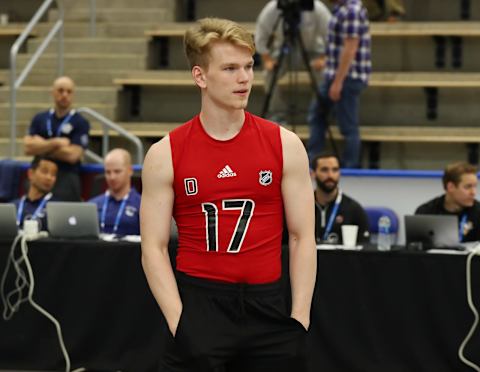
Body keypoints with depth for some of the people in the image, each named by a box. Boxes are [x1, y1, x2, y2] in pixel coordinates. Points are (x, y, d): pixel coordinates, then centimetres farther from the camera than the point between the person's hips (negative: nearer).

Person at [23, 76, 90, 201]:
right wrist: (55, 143, -11)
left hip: (67, 178, -3)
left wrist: (42, 148, -2)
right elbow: (28, 148, 0)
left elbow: (72, 155, -9)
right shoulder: (40, 119, 12)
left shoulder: (80, 123, 1)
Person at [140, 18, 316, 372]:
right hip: (197, 303, -1)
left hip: (268, 308, 2)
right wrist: (179, 322, -10)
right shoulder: (165, 154, 0)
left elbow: (303, 238, 3)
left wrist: (299, 318, -4)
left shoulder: (285, 145, 3)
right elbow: (154, 248, 0)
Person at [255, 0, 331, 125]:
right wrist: (267, 60, -19)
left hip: (311, 49, -1)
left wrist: (323, 58, -24)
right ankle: (277, 115, -6)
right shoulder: (270, 10, -25)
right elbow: (260, 39, -15)